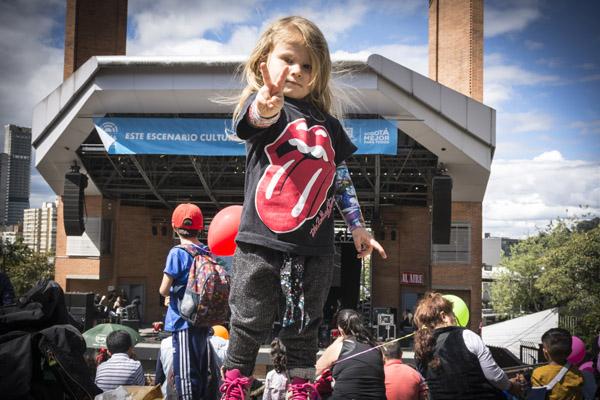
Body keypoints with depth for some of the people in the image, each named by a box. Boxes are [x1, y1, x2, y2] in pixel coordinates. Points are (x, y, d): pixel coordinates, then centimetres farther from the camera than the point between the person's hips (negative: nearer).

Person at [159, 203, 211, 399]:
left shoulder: (178, 253, -12)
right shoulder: (208, 253, 7)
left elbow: (164, 290, -11)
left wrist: (171, 290, 9)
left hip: (183, 320, -7)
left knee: (185, 375, -5)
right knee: (200, 373, 15)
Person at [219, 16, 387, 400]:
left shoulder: (327, 123, 14)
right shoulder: (261, 108, -1)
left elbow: (341, 177, 21)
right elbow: (258, 118, -28)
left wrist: (358, 225, 20)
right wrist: (266, 106, -52)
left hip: (314, 248, 4)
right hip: (261, 242, -3)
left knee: (304, 328, 12)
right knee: (249, 324, 5)